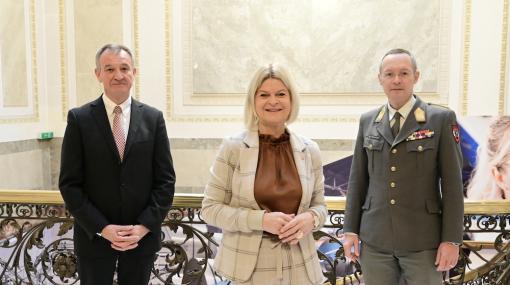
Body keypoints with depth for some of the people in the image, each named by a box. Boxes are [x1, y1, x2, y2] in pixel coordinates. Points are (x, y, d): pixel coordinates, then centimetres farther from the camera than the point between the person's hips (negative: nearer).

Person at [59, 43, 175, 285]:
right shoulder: (79, 119, -4)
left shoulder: (153, 118, 0)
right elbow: (69, 183, -5)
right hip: (94, 236, -1)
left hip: (143, 237, 1)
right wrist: (102, 228, -12)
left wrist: (144, 226, -10)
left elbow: (166, 179, -1)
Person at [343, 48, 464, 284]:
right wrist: (350, 230, 4)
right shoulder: (367, 121, 6)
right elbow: (357, 179, 7)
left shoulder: (441, 119, -2)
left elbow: (452, 183, -4)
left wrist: (451, 239, -7)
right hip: (374, 240, 3)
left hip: (423, 240, -2)